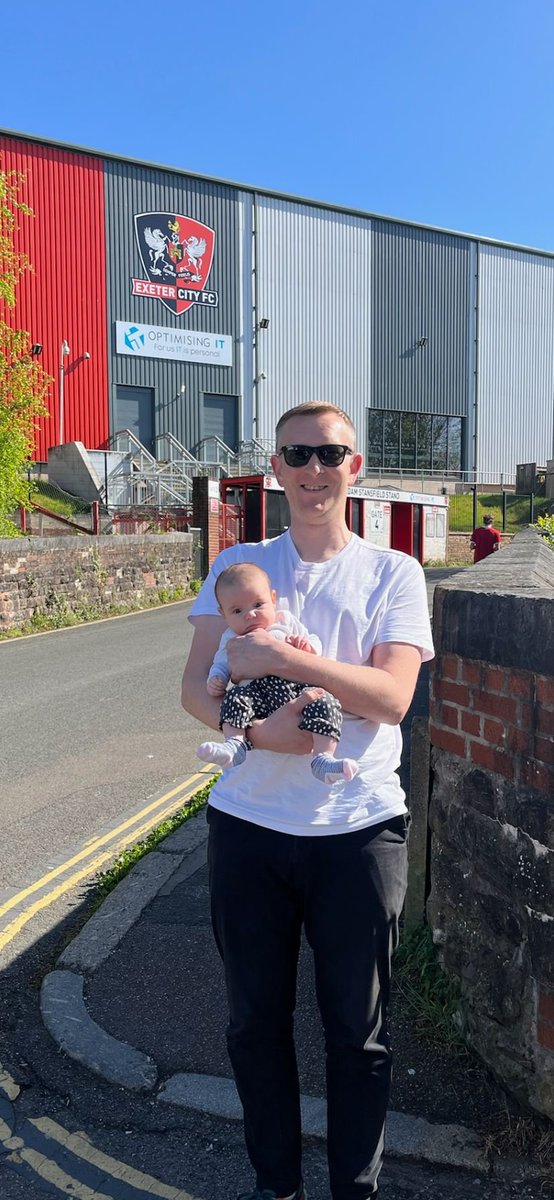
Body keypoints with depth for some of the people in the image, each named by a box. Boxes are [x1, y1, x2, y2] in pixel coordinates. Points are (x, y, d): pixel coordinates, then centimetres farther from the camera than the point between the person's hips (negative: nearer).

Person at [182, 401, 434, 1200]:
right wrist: (256, 730, -22)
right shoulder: (237, 567, 6)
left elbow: (392, 695, -12)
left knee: (357, 1027, 13)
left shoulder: (393, 574, 1)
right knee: (255, 1018, 17)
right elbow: (194, 688, -3)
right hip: (247, 825, 2)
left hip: (358, 828, -1)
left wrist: (284, 658, -21)